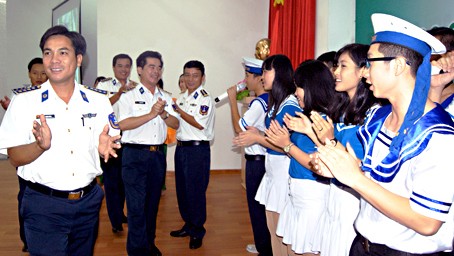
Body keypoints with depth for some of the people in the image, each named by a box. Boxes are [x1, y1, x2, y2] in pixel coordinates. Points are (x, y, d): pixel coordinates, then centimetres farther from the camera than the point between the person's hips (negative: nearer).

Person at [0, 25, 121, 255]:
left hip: (88, 202, 4)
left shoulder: (98, 101, 3)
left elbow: (109, 148, 8)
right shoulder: (24, 101, -4)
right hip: (44, 205, -3)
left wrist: (104, 147, -15)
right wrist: (41, 145, -25)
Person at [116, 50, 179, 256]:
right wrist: (151, 114, -19)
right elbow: (123, 124, -17)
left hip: (158, 154, 5)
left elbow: (175, 124, 7)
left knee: (153, 202, 15)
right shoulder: (129, 96, -3)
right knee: (136, 204, -4)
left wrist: (163, 113, -12)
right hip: (135, 155, -5)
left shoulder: (165, 98, 14)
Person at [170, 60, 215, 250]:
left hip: (197, 149, -7)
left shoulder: (205, 98, -8)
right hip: (181, 147, 7)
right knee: (182, 189, 14)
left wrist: (178, 110, -13)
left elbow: (199, 124, -18)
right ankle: (188, 225, 30)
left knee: (195, 191, -1)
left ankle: (197, 232, 14)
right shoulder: (181, 97, 13)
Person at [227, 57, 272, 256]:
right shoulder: (269, 100, 9)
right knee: (262, 206, 19)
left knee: (257, 207, 2)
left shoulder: (259, 103, -20)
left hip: (256, 161, -9)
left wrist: (232, 100, -11)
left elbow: (239, 128, -16)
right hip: (263, 159, 9)